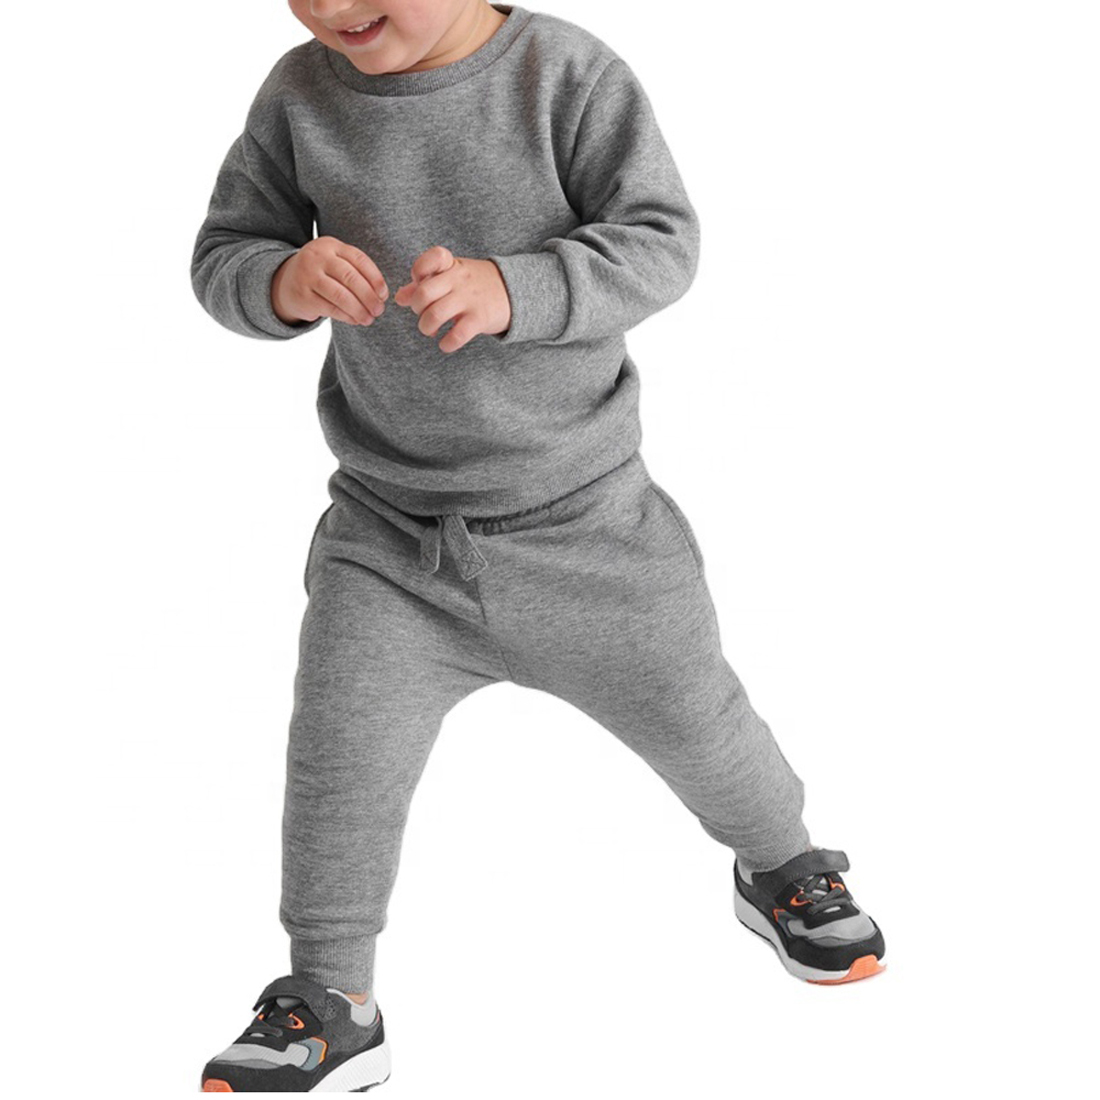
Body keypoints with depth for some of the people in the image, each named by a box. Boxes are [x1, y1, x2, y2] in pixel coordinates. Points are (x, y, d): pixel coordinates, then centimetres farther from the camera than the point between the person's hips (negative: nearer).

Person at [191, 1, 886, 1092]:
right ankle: (329, 1008, 16)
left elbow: (661, 242, -18)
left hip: (582, 518, -1)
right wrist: (284, 281, -25)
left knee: (692, 716, 15)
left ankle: (779, 865, 45)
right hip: (389, 528, 2)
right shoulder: (303, 93, -6)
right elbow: (223, 253, -1)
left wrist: (513, 290, -35)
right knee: (338, 758, -4)